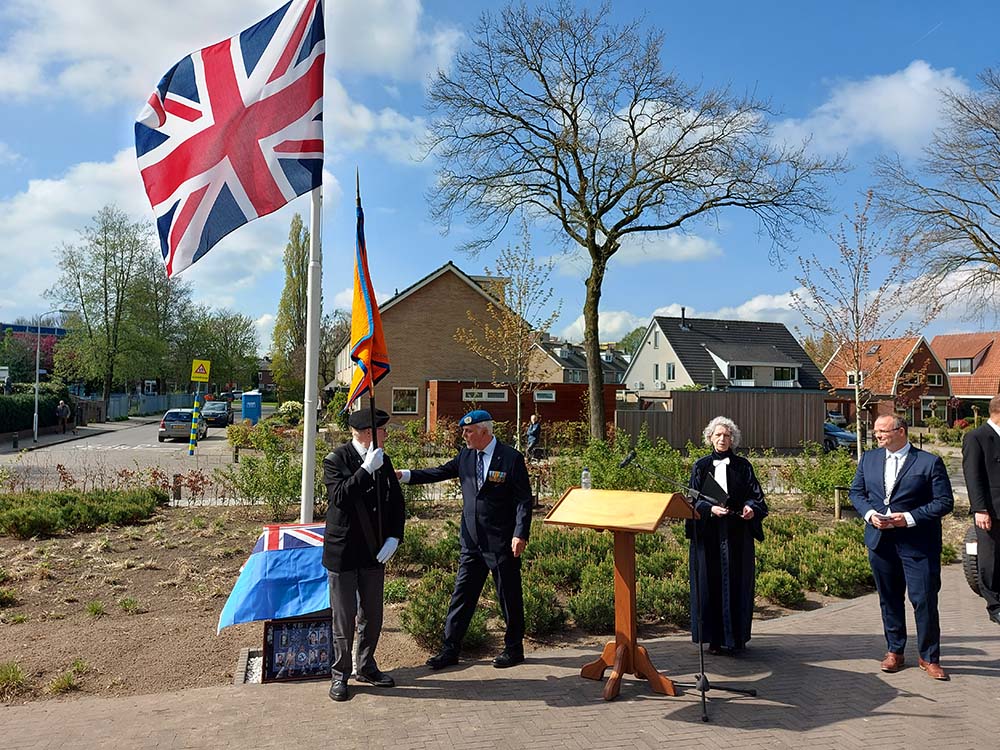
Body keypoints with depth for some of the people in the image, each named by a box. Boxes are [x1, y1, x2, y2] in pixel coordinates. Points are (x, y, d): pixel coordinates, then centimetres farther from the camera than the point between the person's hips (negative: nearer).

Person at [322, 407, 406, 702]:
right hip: (343, 551, -5)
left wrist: (394, 537, -5)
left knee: (372, 614, 16)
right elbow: (340, 497, -27)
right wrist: (367, 469, -29)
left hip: (375, 551, 5)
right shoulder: (335, 460, -13)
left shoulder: (383, 461, 3)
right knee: (343, 617, 6)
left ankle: (366, 666, 34)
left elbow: (397, 501, 7)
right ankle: (340, 674, 23)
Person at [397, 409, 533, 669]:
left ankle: (514, 648, 27)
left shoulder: (511, 458, -11)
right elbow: (439, 473, 6)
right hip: (472, 541, 5)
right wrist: (403, 475, -3)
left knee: (509, 596, 9)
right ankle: (450, 649, 20)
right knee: (461, 595, 10)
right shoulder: (466, 455, 5)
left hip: (501, 542, -5)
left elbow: (524, 500, -12)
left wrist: (520, 535, -19)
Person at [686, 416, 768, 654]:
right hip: (709, 534, 0)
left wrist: (751, 508, -17)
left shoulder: (742, 466, 7)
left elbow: (756, 495, 4)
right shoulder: (701, 466, 5)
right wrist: (710, 509, -17)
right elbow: (694, 500, 2)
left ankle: (737, 637, 15)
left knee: (737, 584, 3)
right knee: (711, 583, 0)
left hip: (737, 535, 1)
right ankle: (714, 638, 9)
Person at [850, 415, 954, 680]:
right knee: (889, 599, 14)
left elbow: (945, 502, -8)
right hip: (880, 540, 4)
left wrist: (909, 517, -17)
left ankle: (929, 657, 16)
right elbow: (856, 492, 13)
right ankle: (894, 651, 28)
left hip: (918, 544, -4)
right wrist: (869, 514, -6)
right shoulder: (868, 458, 8)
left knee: (925, 600, -1)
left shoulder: (929, 462, -7)